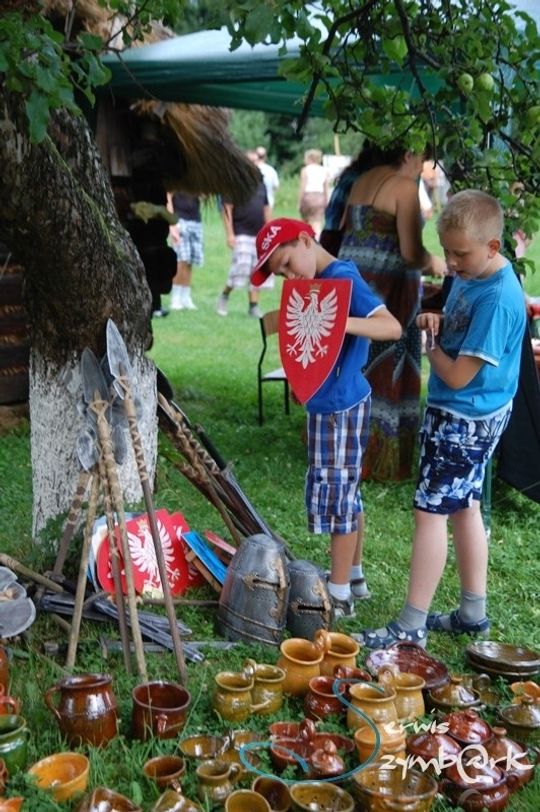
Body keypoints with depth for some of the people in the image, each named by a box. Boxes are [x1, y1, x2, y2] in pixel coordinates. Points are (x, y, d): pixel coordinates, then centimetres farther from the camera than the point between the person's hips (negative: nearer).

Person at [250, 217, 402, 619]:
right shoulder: (321, 281, 10)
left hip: (339, 406, -10)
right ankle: (353, 575, 33)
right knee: (345, 492, 19)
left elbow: (392, 326, -29)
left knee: (335, 492, -1)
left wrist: (341, 322, -40)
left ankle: (340, 596, 10)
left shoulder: (342, 277, -18)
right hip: (330, 403, 10)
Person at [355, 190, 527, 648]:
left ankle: (411, 627, 4)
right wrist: (437, 323, -4)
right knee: (464, 507, 17)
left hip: (465, 418, -10)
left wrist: (431, 345, -7)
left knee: (431, 510, -5)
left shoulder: (497, 300, -26)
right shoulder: (470, 275, 2)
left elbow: (458, 375, -25)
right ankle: (473, 613, 30)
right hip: (468, 415, 10)